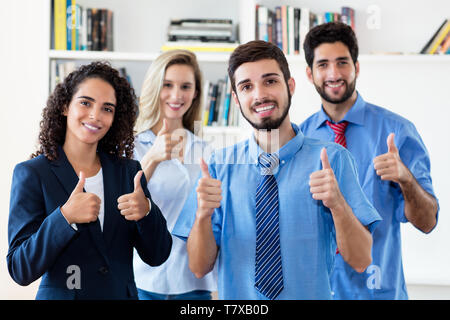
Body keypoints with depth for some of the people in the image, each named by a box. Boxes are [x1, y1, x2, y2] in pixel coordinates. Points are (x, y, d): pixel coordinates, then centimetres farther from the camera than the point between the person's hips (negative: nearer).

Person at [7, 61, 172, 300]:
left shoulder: (128, 171, 0)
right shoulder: (32, 173, -9)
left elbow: (157, 256, -2)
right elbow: (20, 271, -15)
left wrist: (146, 211, -20)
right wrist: (65, 217, -28)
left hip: (123, 293, 3)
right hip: (60, 294, -3)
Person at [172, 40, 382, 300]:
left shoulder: (333, 159, -9)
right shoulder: (218, 165, -4)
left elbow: (361, 261, -12)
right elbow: (200, 268, -5)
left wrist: (337, 203, -28)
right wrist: (203, 213, -23)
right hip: (238, 298, 1)